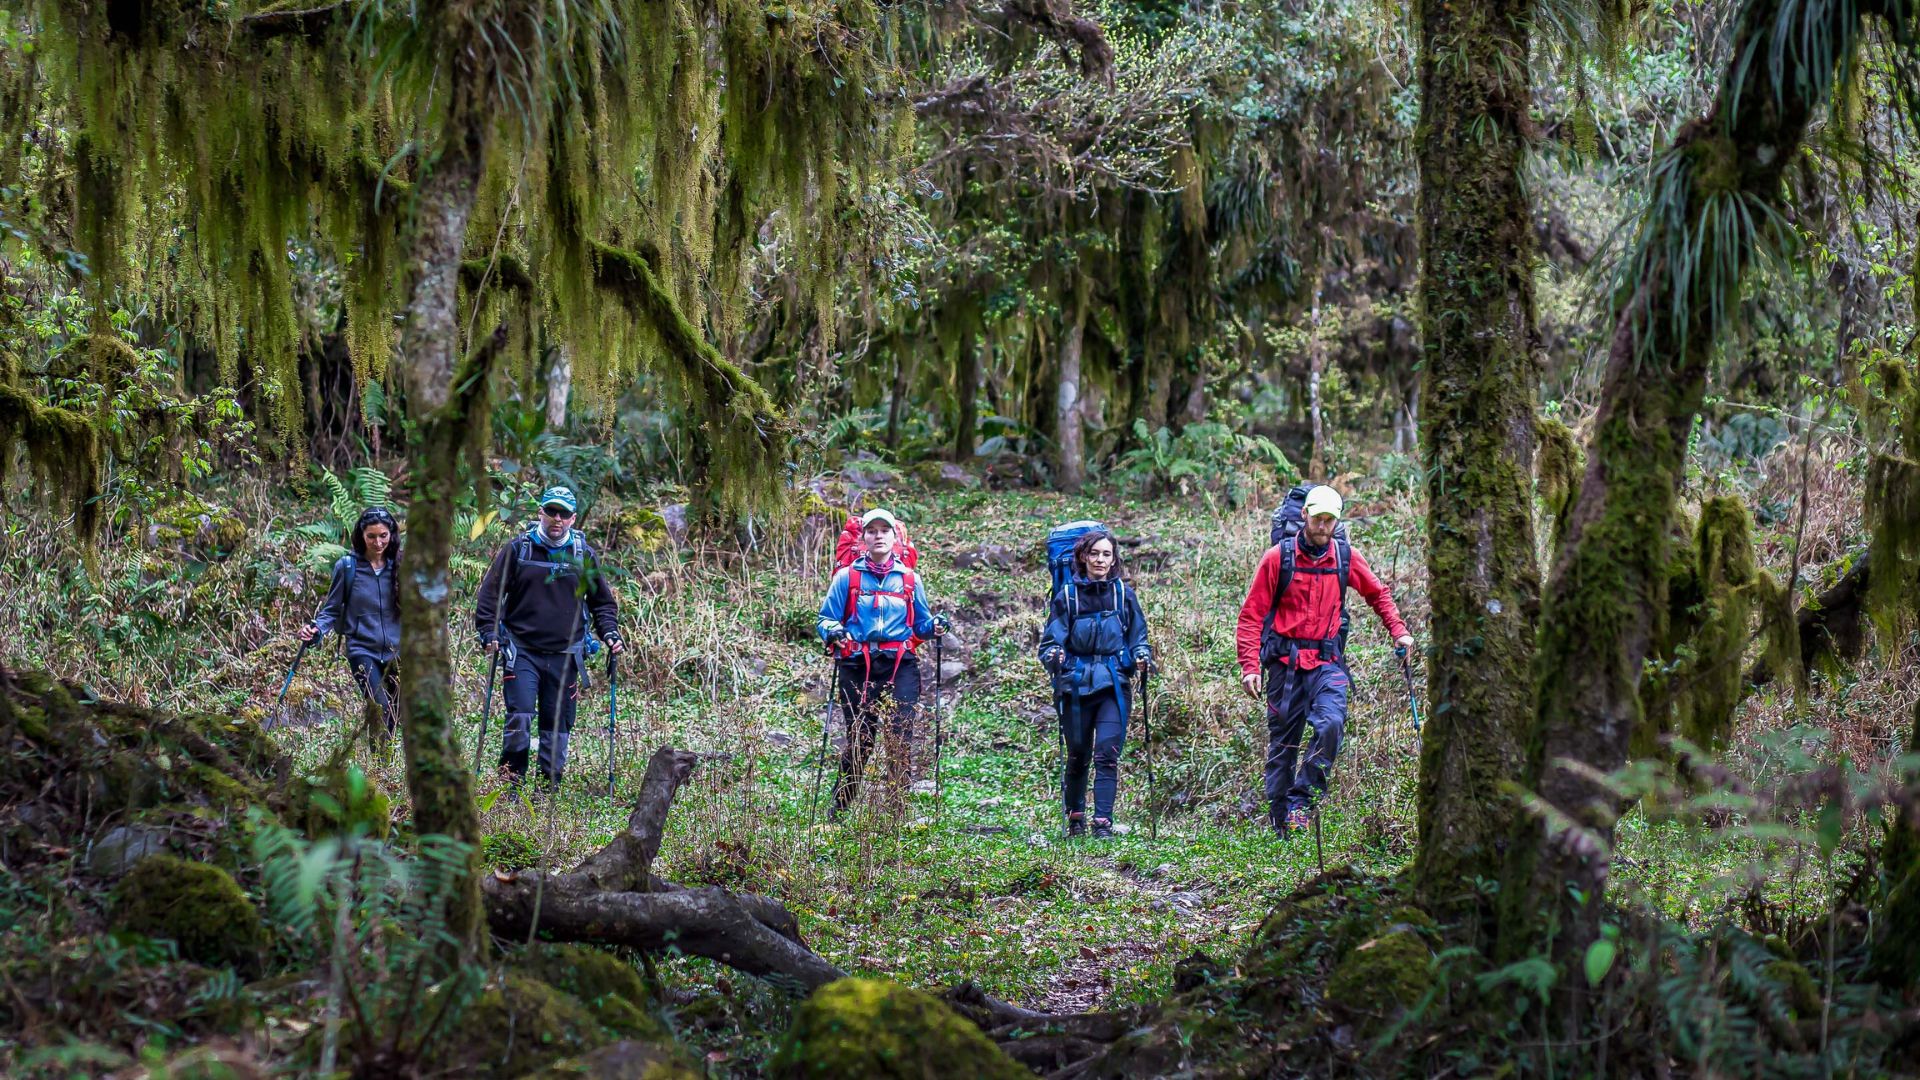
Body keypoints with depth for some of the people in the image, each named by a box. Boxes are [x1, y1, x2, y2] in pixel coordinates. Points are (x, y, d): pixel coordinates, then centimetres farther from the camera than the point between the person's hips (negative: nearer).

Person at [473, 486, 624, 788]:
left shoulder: (584, 555, 8)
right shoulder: (518, 549, 2)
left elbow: (602, 601, 17)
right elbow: (491, 593, 3)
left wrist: (609, 631, 2)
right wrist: (488, 632, -8)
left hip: (565, 655, 2)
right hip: (522, 650, -2)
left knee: (557, 724, 5)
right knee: (520, 718, -13)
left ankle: (549, 786, 13)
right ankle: (511, 783, -5)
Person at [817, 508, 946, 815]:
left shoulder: (910, 579, 14)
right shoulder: (847, 577, 7)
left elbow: (921, 624, 19)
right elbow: (826, 618, 7)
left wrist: (934, 627, -3)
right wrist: (833, 631, -15)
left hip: (901, 666, 1)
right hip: (858, 666, -1)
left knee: (901, 736, -11)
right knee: (859, 740, 1)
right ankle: (839, 809, 16)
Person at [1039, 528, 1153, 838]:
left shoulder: (1124, 594, 5)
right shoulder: (1067, 596, 2)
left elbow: (1138, 636, 12)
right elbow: (1051, 640, 1)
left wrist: (1142, 657, -9)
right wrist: (1053, 657, -20)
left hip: (1113, 684, 0)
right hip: (1076, 684, 0)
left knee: (1107, 752, -12)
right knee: (1078, 754, 9)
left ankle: (1103, 821, -13)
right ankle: (1075, 817, 28)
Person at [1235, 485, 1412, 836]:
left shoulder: (1346, 557, 6)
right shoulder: (1278, 557, -2)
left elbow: (1378, 594, 23)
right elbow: (1252, 615, -2)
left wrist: (1398, 631, 10)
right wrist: (1250, 666, -10)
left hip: (1327, 662, 1)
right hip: (1285, 662, -1)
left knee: (1331, 724, -24)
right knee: (1282, 744, 2)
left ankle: (1299, 800, -14)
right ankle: (1280, 824, 12)